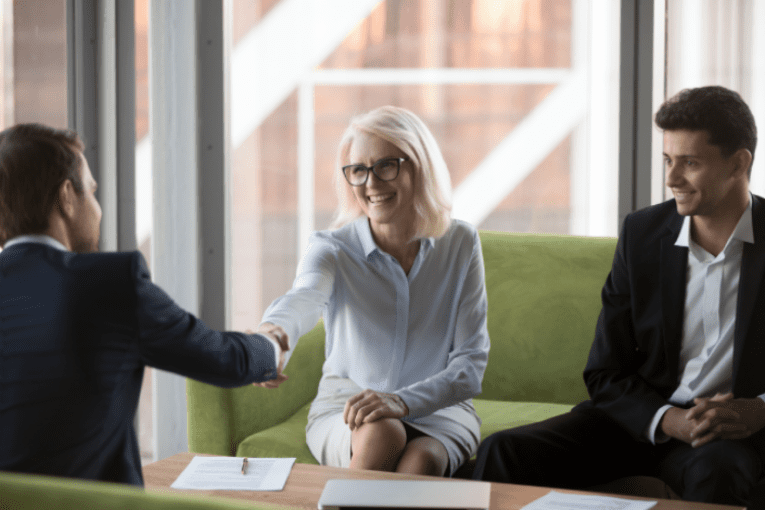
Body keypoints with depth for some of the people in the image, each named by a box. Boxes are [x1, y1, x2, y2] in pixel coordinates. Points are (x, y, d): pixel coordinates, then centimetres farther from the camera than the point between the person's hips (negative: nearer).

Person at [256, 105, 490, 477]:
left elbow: (471, 364, -6)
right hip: (346, 407, 0)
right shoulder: (332, 248, -7)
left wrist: (403, 401, -25)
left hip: (437, 408, 1)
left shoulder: (460, 244, -3)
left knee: (421, 460, -34)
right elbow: (303, 298, -32)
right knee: (381, 434, -35)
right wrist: (272, 333, -58)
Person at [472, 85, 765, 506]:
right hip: (642, 418, 3)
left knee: (713, 473, -40)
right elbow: (605, 374, 4)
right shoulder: (641, 233, 4)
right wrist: (669, 420, -15)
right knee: (503, 454, -19)